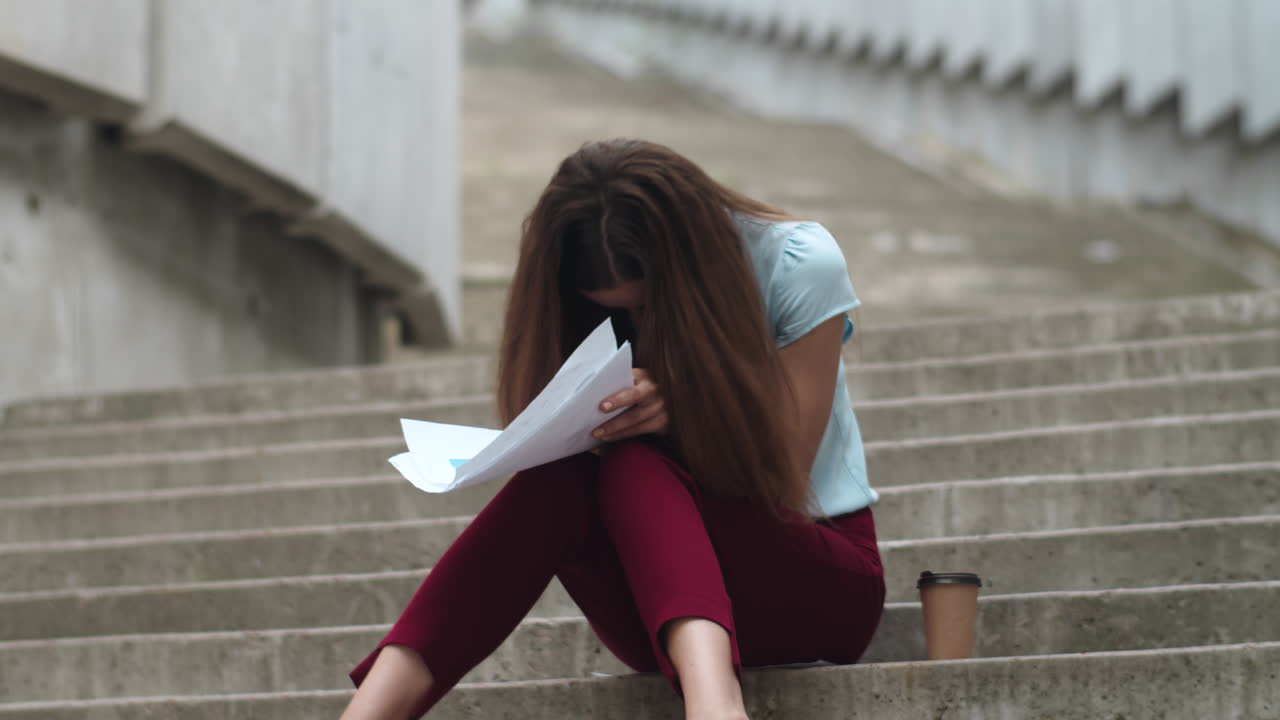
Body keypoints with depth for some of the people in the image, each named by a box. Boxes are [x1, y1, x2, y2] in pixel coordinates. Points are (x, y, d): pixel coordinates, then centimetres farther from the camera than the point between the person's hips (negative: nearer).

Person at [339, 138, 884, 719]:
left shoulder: (799, 265, -11)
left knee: (630, 466, -33)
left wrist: (681, 415, -28)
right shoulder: (592, 308, -2)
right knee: (561, 474, -29)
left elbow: (782, 482, -10)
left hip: (817, 579, -3)